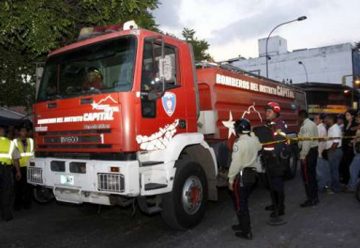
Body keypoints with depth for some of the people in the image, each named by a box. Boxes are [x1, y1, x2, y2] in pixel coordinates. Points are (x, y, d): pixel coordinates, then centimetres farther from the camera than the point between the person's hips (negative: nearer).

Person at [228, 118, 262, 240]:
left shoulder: (239, 143, -20)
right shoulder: (254, 140, 3)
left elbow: (236, 163, -22)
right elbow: (259, 147, 28)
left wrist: (231, 179, -13)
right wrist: (251, 133, 33)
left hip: (242, 176, -8)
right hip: (252, 173, 8)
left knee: (240, 204, 3)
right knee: (244, 202, 22)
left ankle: (246, 232, 8)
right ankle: (244, 225, 35)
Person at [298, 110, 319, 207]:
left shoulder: (305, 126, -17)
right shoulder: (313, 124, 14)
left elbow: (306, 142, -23)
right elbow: (315, 138, 15)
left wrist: (303, 156, -21)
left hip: (308, 152, -10)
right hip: (314, 150, 10)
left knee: (307, 176, -3)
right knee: (312, 175, 16)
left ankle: (311, 199, 4)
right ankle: (314, 197, 25)